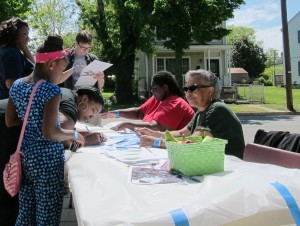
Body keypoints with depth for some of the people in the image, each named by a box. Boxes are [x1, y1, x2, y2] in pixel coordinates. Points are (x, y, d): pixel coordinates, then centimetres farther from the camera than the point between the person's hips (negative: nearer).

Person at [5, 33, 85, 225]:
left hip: (25, 155, 8)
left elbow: (10, 121, 11)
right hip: (47, 159, -7)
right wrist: (74, 134, -11)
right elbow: (49, 133, -25)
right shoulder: (51, 90, -19)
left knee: (26, 210, 20)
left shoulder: (17, 85, 3)